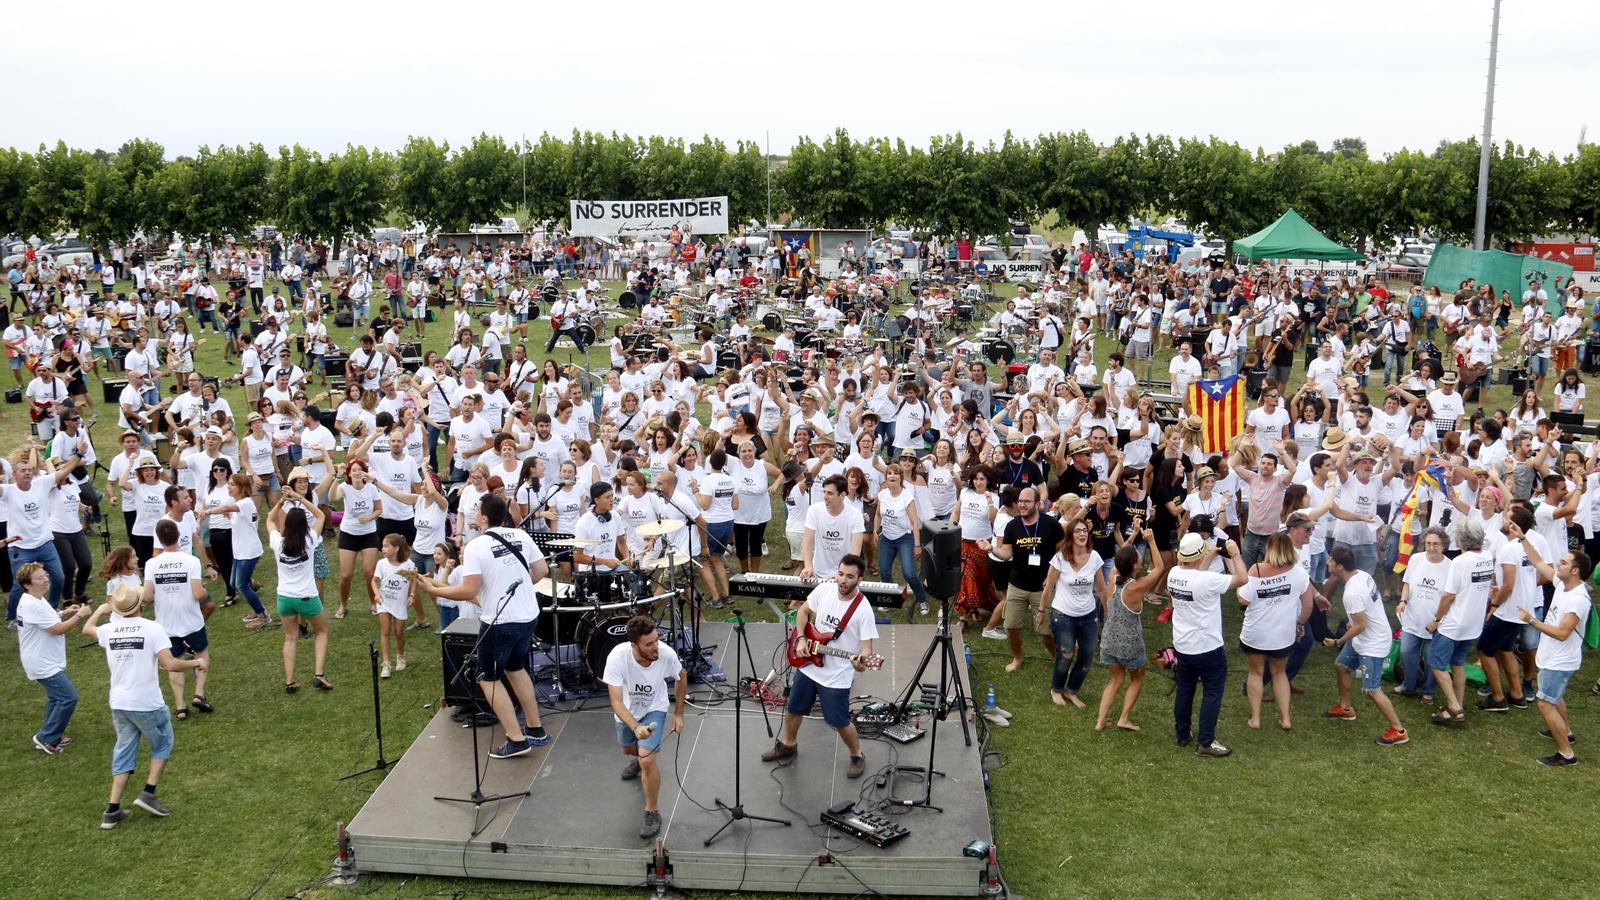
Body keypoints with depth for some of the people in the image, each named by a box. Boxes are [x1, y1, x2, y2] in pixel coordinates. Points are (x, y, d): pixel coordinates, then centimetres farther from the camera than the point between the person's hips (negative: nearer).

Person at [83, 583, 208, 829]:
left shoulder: (109, 630, 1)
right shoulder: (152, 629, -14)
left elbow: (87, 629, 26)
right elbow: (169, 665, -20)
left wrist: (100, 610, 43)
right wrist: (195, 663, -4)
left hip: (119, 704, 5)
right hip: (147, 704, -5)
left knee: (123, 752, 14)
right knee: (162, 746, 18)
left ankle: (112, 810, 12)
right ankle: (148, 793, 7)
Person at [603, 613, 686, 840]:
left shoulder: (667, 653, -33)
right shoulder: (617, 657, -38)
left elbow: (681, 679, -9)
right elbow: (616, 702, -36)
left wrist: (678, 714, -3)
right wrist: (635, 727, -52)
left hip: (654, 709, -2)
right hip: (627, 711, 2)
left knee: (648, 760, -19)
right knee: (628, 749, 27)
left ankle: (652, 813, 2)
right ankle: (639, 758, 64)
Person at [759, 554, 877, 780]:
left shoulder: (863, 610, -23)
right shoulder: (824, 589, -9)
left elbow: (866, 647, -20)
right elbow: (803, 611, 8)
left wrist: (862, 662, -41)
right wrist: (801, 639, -4)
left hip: (837, 676, -5)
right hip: (808, 666, 5)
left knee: (840, 722, 5)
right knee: (793, 709, 21)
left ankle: (857, 756, 32)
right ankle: (787, 745, 48)